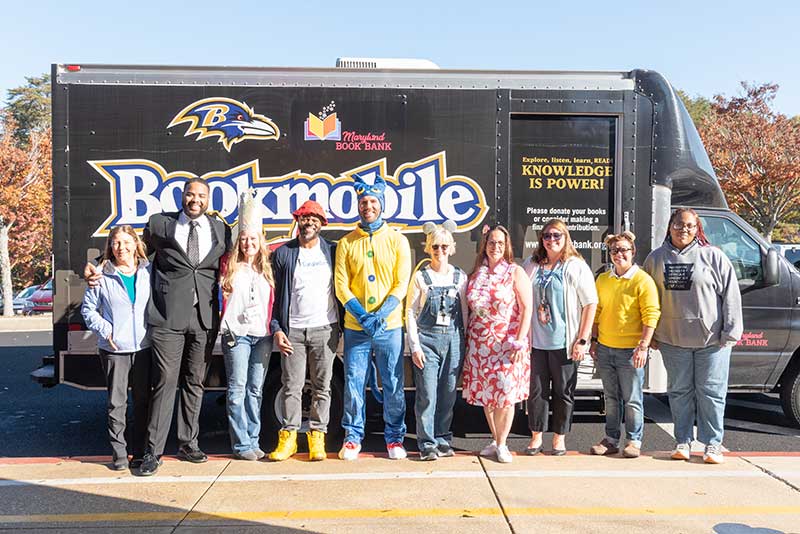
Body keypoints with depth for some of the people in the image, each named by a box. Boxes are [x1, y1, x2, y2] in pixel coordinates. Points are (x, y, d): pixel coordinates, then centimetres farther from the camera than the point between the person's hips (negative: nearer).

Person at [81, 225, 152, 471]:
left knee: (143, 400, 8)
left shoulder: (148, 272, 5)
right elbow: (88, 309, 8)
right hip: (114, 349, -1)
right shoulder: (102, 276, 1)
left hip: (144, 347, 2)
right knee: (116, 402, 2)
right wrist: (105, 330, -5)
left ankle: (140, 451, 20)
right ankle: (119, 452, 13)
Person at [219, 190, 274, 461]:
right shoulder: (230, 266, 3)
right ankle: (241, 444, 4)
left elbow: (272, 302, 14)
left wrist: (274, 328, 7)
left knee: (256, 389, 8)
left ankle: (253, 441, 15)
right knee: (238, 388, -3)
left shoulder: (267, 268, 10)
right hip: (237, 334, -3)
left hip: (262, 335, 3)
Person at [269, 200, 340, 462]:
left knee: (322, 387, 4)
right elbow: (275, 295, 7)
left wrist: (342, 325, 1)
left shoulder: (332, 251, 7)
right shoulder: (283, 254, 7)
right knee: (292, 386, 1)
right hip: (292, 330, 0)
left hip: (325, 329, 0)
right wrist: (277, 329, -2)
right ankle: (288, 437, 9)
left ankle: (317, 437, 11)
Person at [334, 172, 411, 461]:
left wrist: (381, 314, -15)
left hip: (390, 325, 0)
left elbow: (402, 284, -2)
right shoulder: (346, 242, 5)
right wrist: (362, 315, -14)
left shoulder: (397, 240, 3)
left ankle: (395, 437, 21)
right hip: (355, 327, 1)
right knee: (354, 383, 4)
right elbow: (341, 285, 0)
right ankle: (353, 437, 20)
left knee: (393, 385, 5)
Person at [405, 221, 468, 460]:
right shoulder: (421, 277, 1)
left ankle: (443, 440, 21)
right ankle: (427, 444, 8)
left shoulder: (460, 277, 7)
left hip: (453, 339, 2)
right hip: (427, 339, -2)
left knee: (448, 394, 7)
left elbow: (464, 312, 10)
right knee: (427, 395, -3)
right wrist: (415, 346, -6)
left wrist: (463, 344, 5)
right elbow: (410, 313, 0)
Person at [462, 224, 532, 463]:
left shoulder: (515, 272, -3)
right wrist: (467, 338, 6)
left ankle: (501, 444, 11)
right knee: (485, 393, 8)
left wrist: (519, 342, -15)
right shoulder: (476, 273, 9)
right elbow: (470, 307, 13)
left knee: (505, 393, -3)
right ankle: (495, 440, 23)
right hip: (479, 343, 4)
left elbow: (527, 309, -7)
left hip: (506, 344, -4)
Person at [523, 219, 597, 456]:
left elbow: (591, 304, -5)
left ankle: (559, 437, 22)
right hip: (535, 340, 3)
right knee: (536, 390, 7)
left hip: (564, 343, -3)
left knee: (563, 392, 7)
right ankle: (536, 436, 20)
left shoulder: (576, 266, -4)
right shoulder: (531, 265, 8)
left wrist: (582, 340, -9)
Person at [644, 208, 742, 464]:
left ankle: (713, 444, 16)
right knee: (679, 392, 10)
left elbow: (731, 296, -2)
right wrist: (650, 334, 8)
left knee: (711, 392, 4)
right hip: (672, 340, 3)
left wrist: (730, 332, -6)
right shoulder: (656, 258, 6)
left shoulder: (714, 256, -2)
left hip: (711, 339, -2)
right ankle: (683, 441, 22)